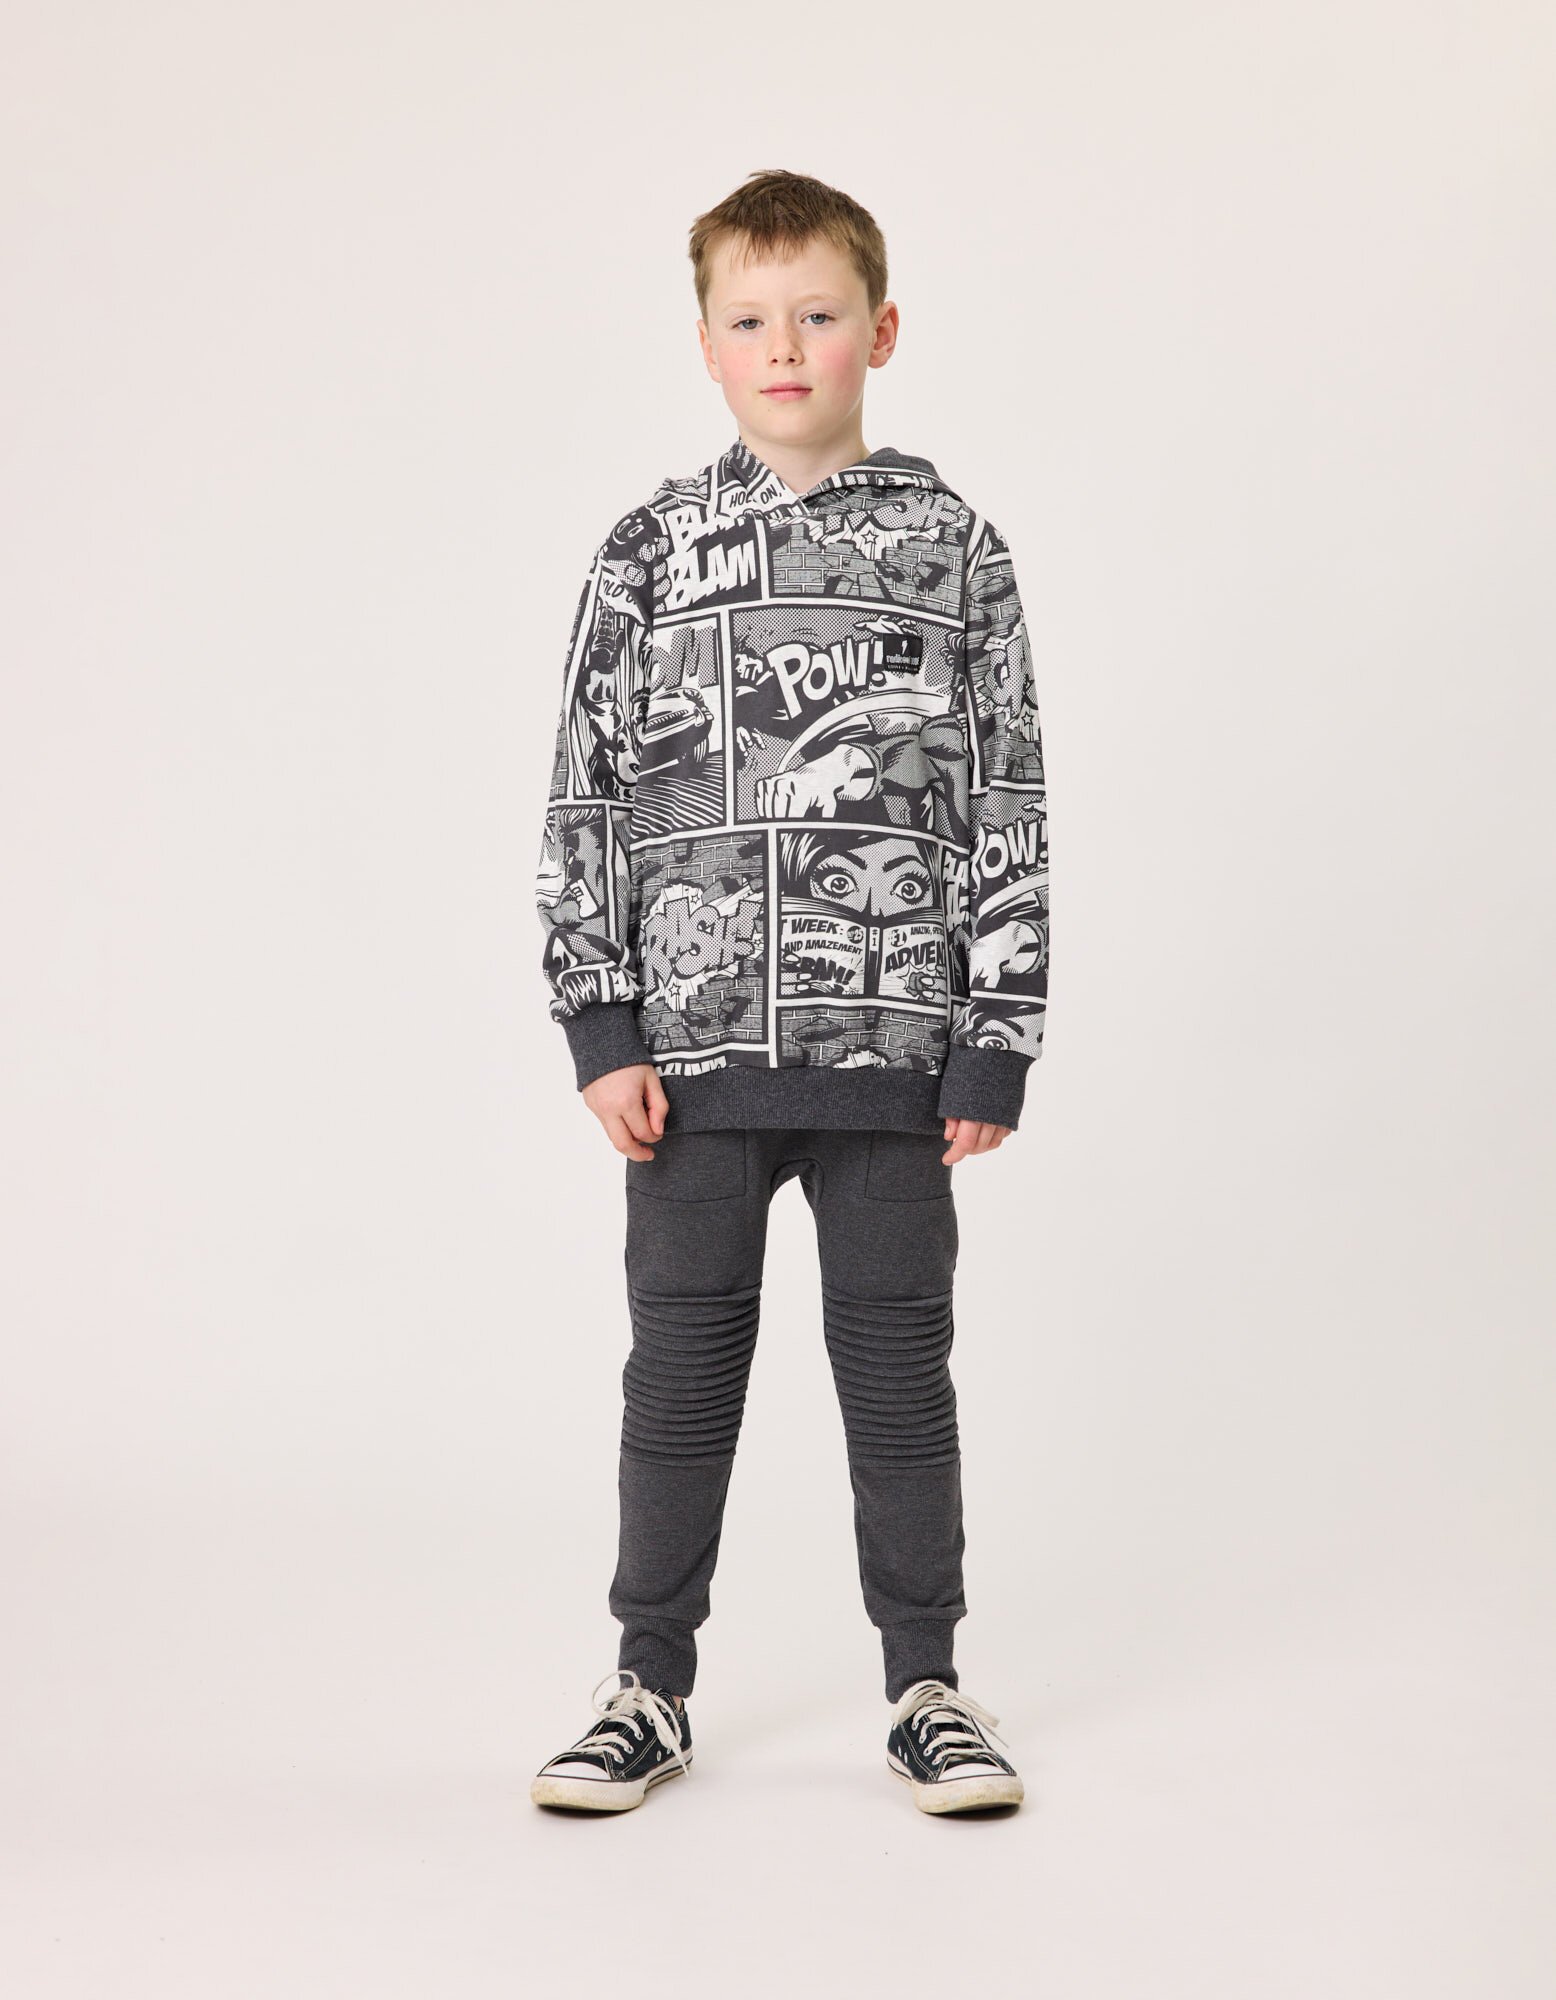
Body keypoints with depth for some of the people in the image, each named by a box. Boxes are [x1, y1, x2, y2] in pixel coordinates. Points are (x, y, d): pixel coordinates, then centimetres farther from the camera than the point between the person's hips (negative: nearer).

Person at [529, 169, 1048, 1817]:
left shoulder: (951, 549, 3)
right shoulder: (649, 555, 4)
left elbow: (1008, 809, 2)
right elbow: (585, 799, 3)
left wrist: (994, 1046, -2)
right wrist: (600, 1029, -4)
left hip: (890, 1048, 0)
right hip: (692, 1050, 1)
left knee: (899, 1370, 8)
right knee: (682, 1371, 9)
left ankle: (925, 1684, 23)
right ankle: (651, 1686, 23)